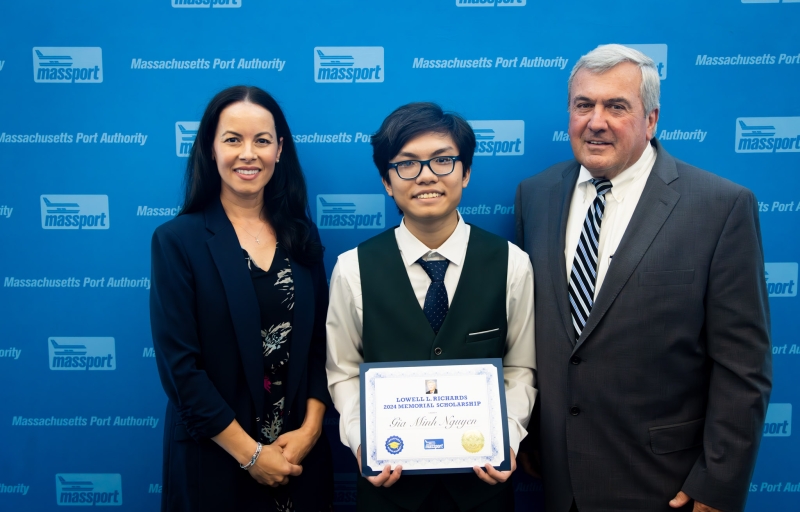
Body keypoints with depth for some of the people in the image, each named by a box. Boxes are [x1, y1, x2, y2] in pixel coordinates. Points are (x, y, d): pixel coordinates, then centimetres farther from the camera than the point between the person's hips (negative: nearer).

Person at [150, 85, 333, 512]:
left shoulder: (301, 236, 2)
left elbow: (320, 342, 4)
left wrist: (309, 430, -8)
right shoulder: (178, 240, -9)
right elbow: (179, 364, -13)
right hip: (214, 460, -3)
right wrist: (250, 453, -13)